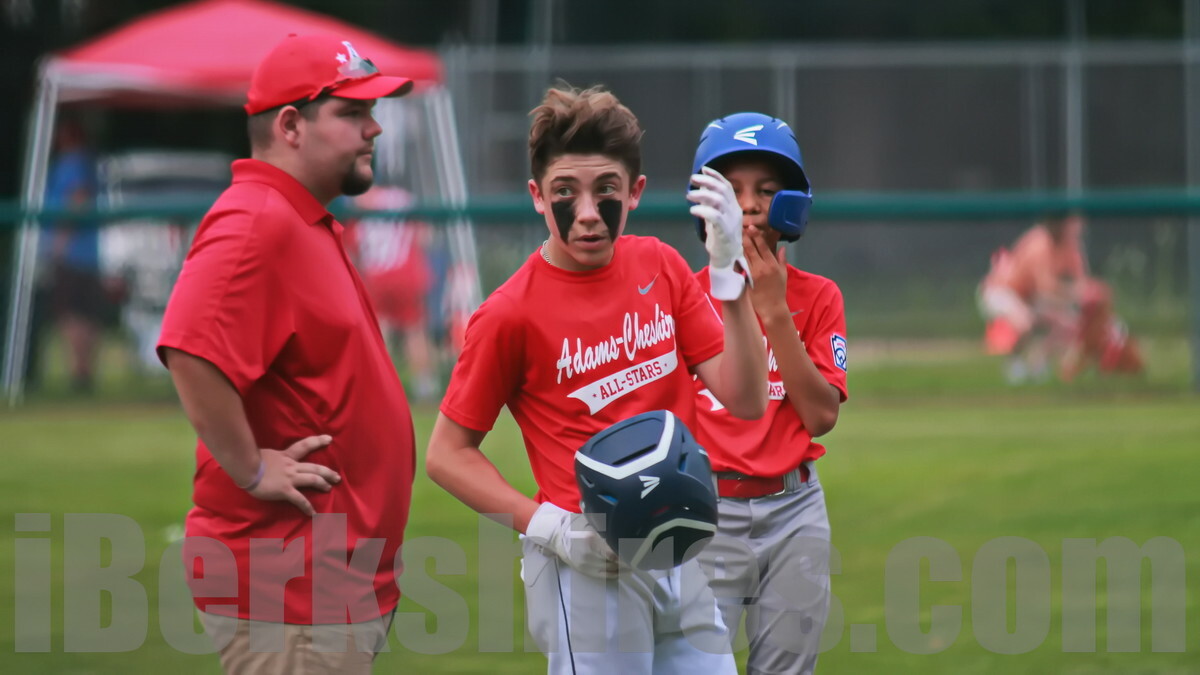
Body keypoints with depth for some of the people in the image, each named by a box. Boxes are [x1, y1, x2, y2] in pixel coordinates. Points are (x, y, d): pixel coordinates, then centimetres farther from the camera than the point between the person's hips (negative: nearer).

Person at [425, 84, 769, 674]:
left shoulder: (660, 266, 5)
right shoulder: (510, 314, -10)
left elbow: (745, 401, 0)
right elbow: (447, 453, -4)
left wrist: (729, 271, -11)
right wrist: (545, 526, -16)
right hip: (589, 567, -5)